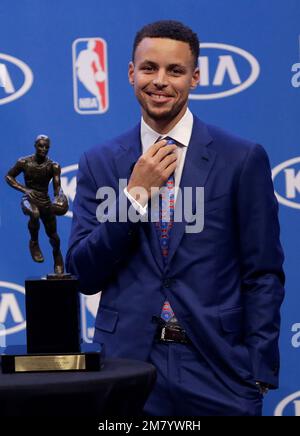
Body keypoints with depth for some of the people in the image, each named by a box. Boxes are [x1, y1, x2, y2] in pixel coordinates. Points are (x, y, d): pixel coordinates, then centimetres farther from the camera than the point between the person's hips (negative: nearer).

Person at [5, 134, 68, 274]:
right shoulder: (24, 162, -9)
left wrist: (59, 197, -40)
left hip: (45, 201, 2)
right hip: (29, 199, -2)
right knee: (34, 214, -39)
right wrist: (24, 189, -15)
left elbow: (57, 186, -17)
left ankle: (58, 263, 36)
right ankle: (34, 243, -14)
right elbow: (9, 176, -1)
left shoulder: (53, 166, -8)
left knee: (53, 237, 9)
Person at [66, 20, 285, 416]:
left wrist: (259, 374, -6)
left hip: (215, 368, -1)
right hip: (127, 362, 1)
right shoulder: (99, 163, 6)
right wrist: (135, 195, -9)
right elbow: (84, 275, 1)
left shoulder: (243, 159, 0)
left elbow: (264, 275, 0)